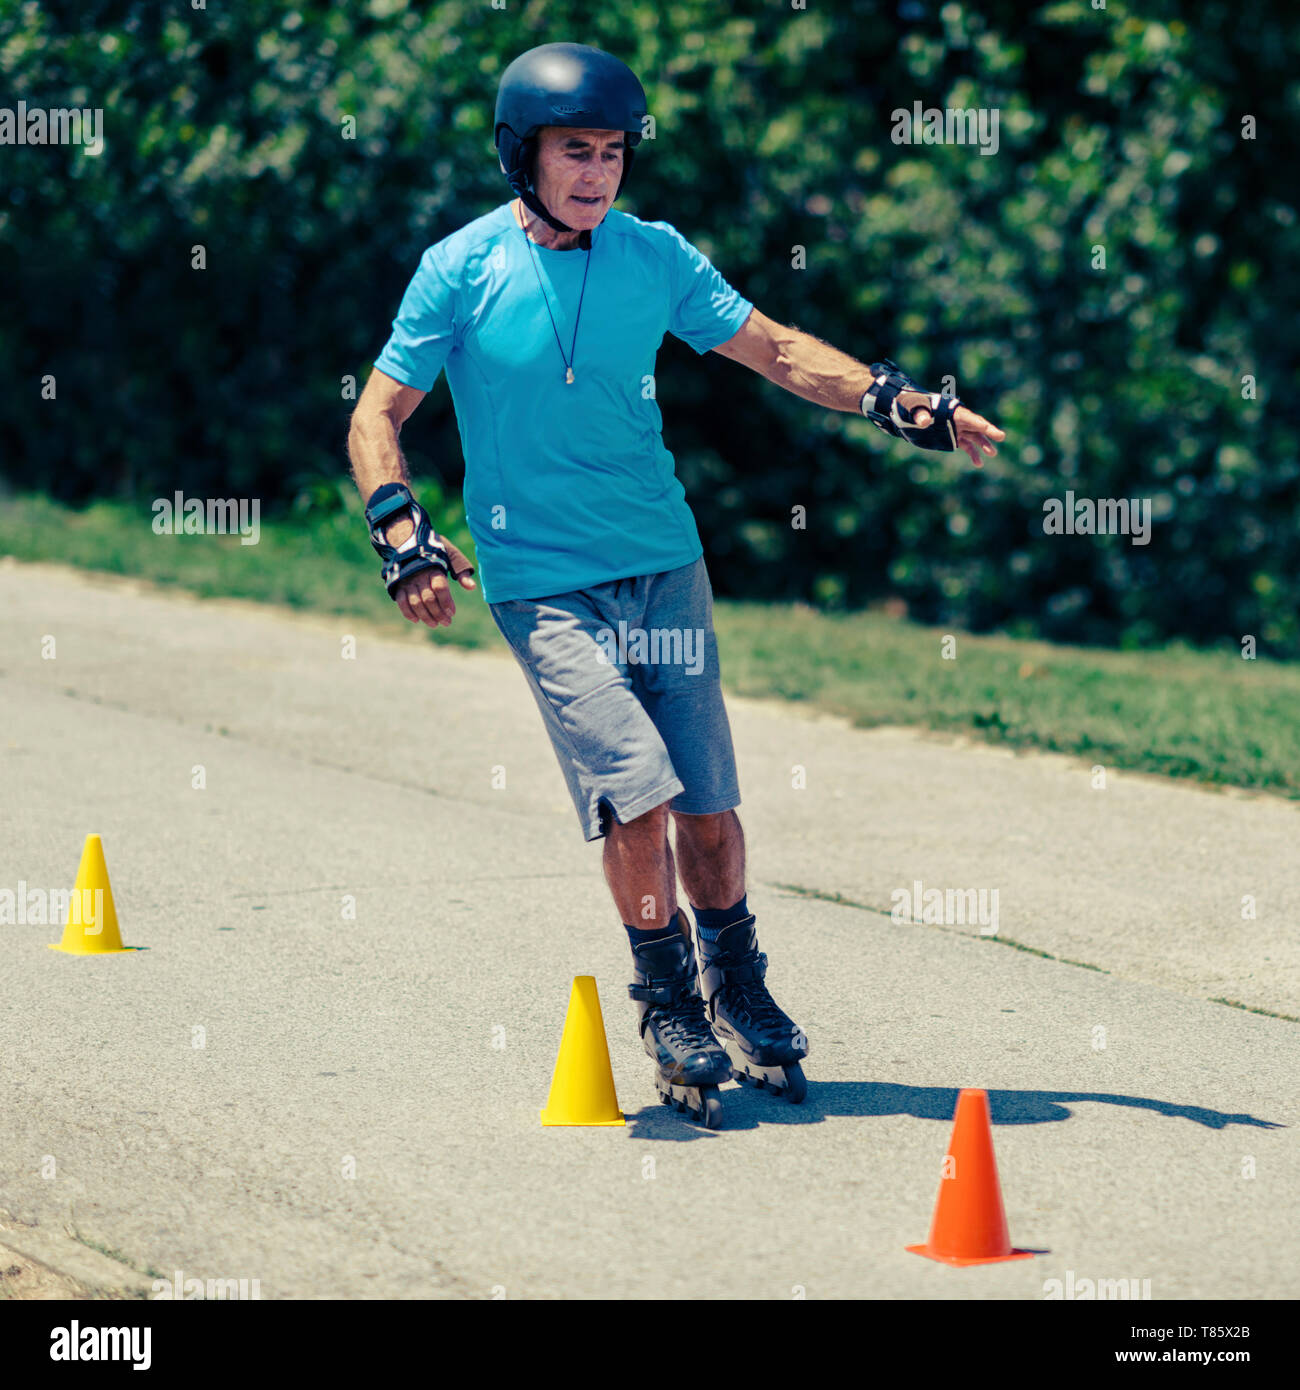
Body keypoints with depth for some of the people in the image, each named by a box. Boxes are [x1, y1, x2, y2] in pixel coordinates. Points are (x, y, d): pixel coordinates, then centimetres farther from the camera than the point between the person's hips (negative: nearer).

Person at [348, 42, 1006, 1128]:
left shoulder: (654, 256, 3)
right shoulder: (461, 271, -5)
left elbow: (775, 351, 9)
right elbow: (379, 415, 1)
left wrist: (903, 402, -2)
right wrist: (402, 532, -14)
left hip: (665, 566, 3)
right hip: (541, 582, -3)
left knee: (707, 804, 2)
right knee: (636, 792, -18)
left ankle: (736, 986, 28)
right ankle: (668, 1001, 4)